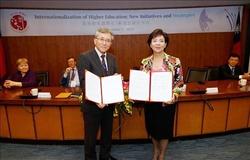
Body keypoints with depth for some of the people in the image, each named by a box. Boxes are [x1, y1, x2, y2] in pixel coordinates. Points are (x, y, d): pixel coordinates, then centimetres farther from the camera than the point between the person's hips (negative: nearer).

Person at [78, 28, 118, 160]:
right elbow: (84, 82, -19)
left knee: (107, 133, 22)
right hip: (92, 104, -6)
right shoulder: (85, 57, -13)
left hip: (109, 103, 6)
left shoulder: (112, 58, 6)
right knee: (90, 136, 12)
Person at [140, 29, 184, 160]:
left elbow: (179, 82, -5)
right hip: (149, 102, 3)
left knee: (164, 129, 13)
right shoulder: (145, 62, -2)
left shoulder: (174, 61, -10)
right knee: (152, 128, 18)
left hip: (166, 102, -2)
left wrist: (174, 95, -19)